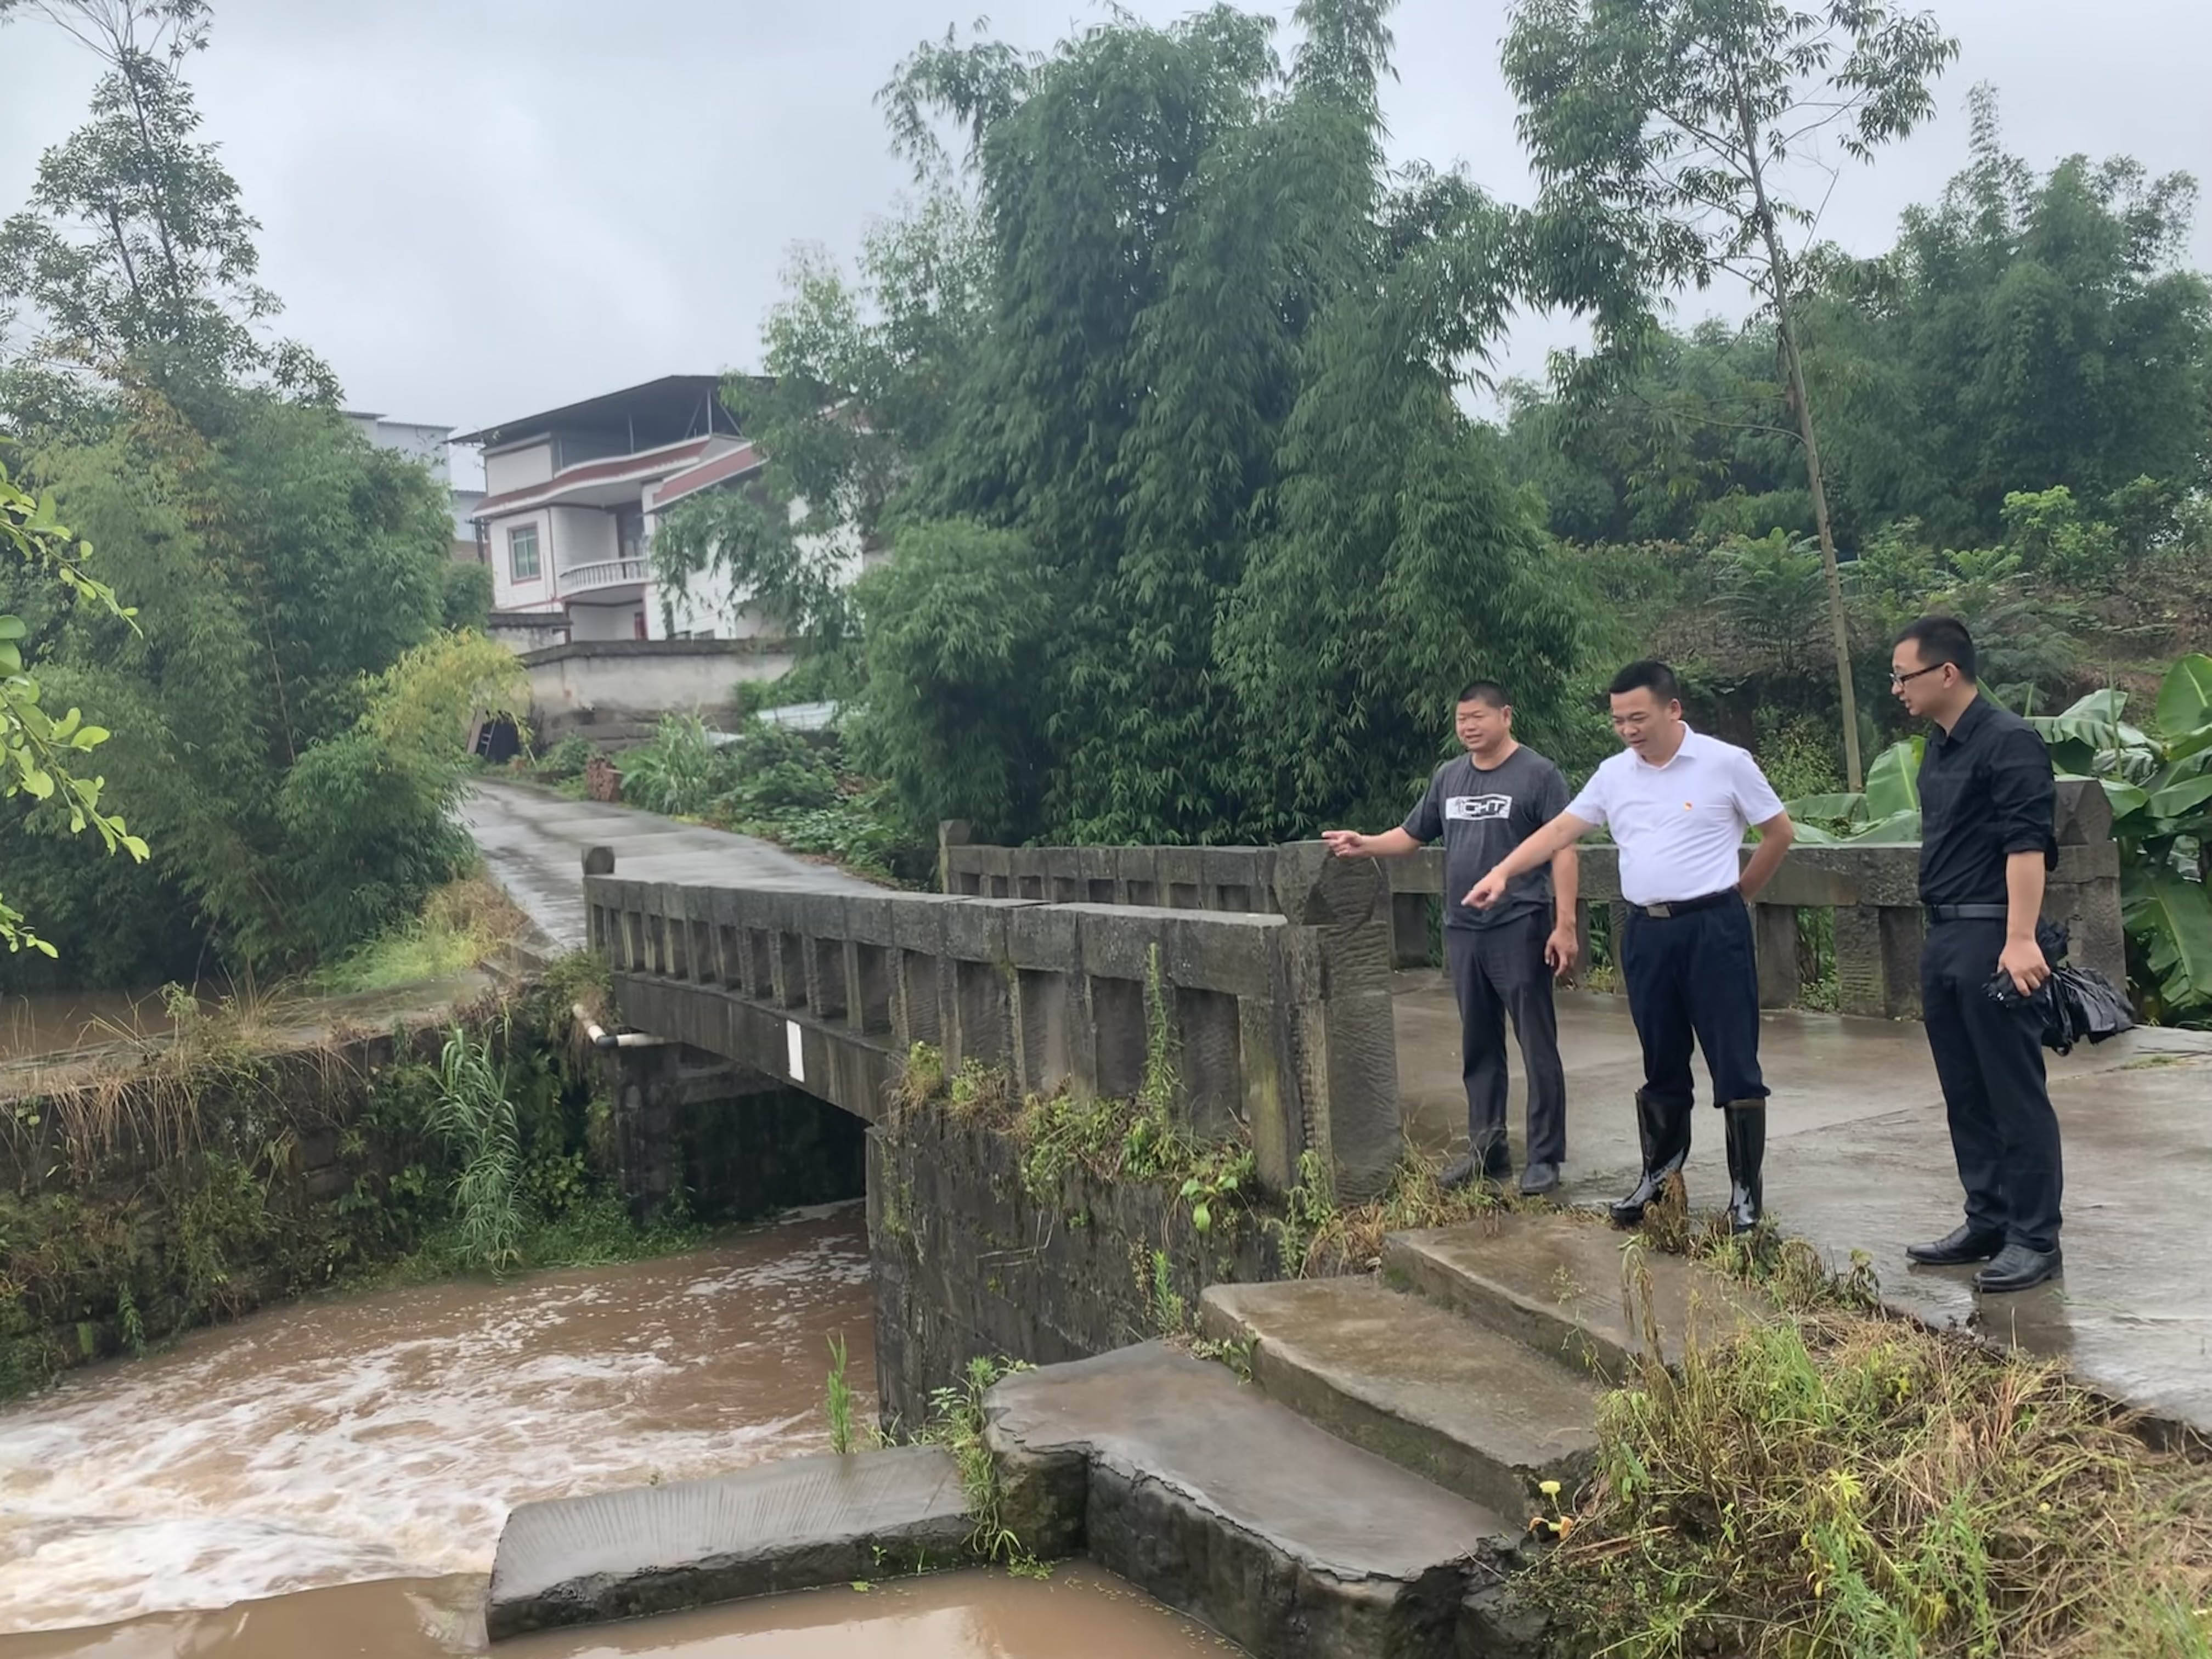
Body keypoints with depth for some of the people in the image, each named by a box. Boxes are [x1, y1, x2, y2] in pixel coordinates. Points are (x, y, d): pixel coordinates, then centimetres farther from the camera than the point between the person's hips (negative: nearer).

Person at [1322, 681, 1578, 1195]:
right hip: (1462, 932, 6)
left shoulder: (1538, 774, -5)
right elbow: (1413, 835, 19)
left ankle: (1545, 1157, 7)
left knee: (1538, 1048, 0)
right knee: (1479, 1048, 13)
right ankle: (1487, 1151, 22)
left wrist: (1565, 925, -16)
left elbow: (1562, 850, -9)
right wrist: (1365, 846, 0)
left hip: (1521, 930, -6)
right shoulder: (1449, 776, 13)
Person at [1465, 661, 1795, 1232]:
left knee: (1734, 1063, -1)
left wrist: (1739, 895, 8)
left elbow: (1779, 832, 4)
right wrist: (1503, 872, -4)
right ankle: (1660, 1173, 29)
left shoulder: (1726, 763, -5)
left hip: (1712, 928, -4)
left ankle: (1747, 1190, 6)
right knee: (1662, 1064, 15)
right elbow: (1561, 830, 7)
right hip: (1645, 932, 4)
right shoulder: (1614, 774, 7)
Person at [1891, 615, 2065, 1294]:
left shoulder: (2008, 742, -12)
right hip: (1942, 938, 9)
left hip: (1991, 938, -9)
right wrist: (1941, 940, 18)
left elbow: (2027, 844, -20)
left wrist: (2020, 940, -28)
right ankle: (1987, 1223, 23)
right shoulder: (1939, 749, 15)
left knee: (2015, 1095, -2)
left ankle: (2034, 1238, 5)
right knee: (1965, 1093, 14)